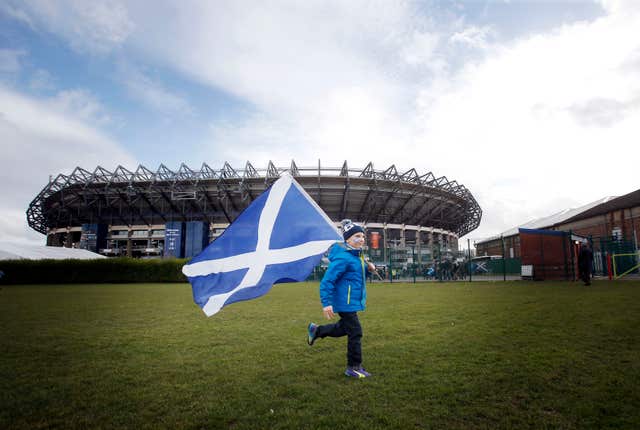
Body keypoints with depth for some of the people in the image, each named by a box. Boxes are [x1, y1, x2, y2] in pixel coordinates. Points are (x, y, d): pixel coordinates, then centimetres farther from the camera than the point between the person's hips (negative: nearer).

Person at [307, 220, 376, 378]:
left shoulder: (357, 255, 7)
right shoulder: (343, 257, -22)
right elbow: (327, 281, -24)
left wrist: (368, 268, 2)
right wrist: (326, 303, -27)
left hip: (353, 301, 10)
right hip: (346, 302, -10)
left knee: (344, 328, 24)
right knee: (355, 333, -1)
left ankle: (316, 330, 40)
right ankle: (354, 368, 16)